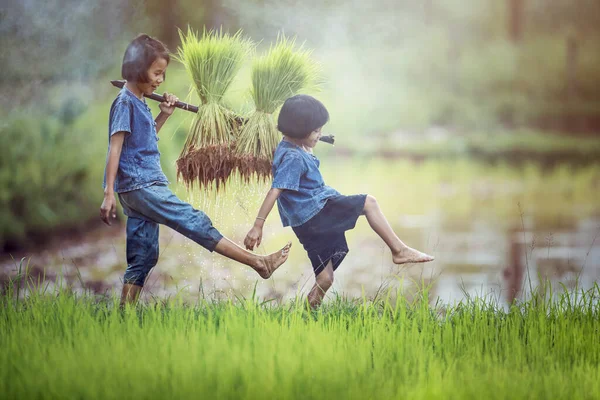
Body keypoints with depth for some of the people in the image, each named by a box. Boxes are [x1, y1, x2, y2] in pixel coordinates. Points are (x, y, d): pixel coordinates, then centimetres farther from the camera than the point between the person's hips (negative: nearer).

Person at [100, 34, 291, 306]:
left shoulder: (139, 103, 17)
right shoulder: (125, 103, -10)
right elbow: (114, 149, -16)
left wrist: (163, 116, 15)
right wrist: (109, 193, -22)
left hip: (142, 188, 10)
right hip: (139, 185, -10)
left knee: (143, 257, 8)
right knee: (196, 223, -9)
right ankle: (258, 263, -9)